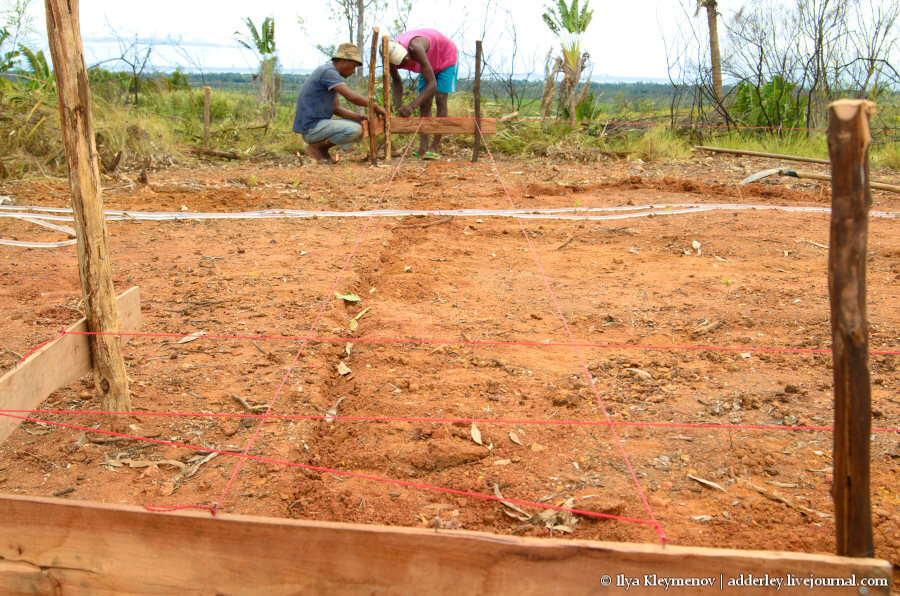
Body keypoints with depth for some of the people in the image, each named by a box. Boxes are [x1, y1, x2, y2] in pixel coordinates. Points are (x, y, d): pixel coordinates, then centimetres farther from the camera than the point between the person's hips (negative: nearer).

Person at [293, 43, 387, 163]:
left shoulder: (331, 73, 18)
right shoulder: (328, 71, -15)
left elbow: (337, 108, 15)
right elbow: (352, 96, -25)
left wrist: (361, 117, 2)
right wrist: (376, 106, -13)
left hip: (319, 124, 10)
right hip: (311, 127, -10)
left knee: (361, 126, 12)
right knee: (354, 130, -26)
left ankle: (322, 148, 8)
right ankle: (315, 147, -9)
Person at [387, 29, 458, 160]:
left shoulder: (415, 49, -46)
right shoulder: (390, 58, -26)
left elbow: (432, 84, -46)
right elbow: (396, 80, -3)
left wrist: (412, 106, -53)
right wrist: (399, 106, -17)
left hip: (446, 58, -6)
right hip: (429, 63, 6)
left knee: (440, 100, -15)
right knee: (424, 104, -5)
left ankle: (435, 148, -15)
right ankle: (423, 147, -10)